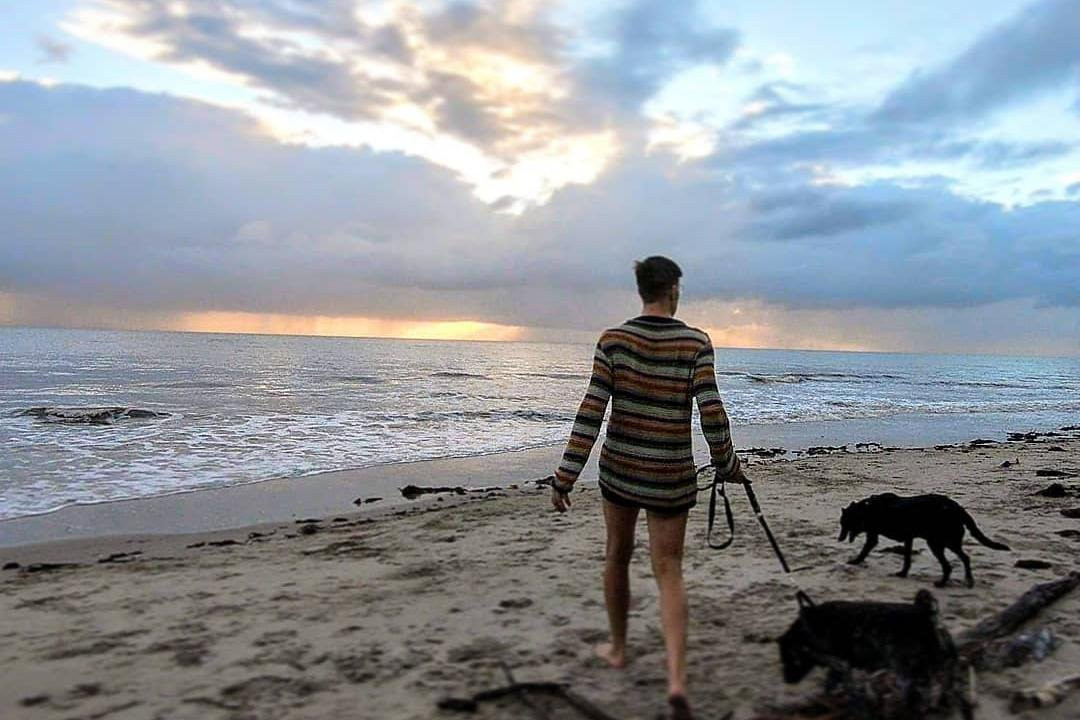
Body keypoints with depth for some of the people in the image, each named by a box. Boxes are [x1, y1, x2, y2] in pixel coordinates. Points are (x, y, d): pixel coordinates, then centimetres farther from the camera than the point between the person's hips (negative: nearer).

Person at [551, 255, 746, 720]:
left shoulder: (613, 339, -7)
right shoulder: (696, 343, -8)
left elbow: (591, 410, -12)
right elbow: (711, 411, -12)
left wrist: (565, 475, -10)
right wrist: (727, 464, 5)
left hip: (619, 467, 1)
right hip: (671, 475, -1)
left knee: (618, 556, 22)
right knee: (669, 573, 6)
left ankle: (618, 648, 38)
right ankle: (676, 678, -10)